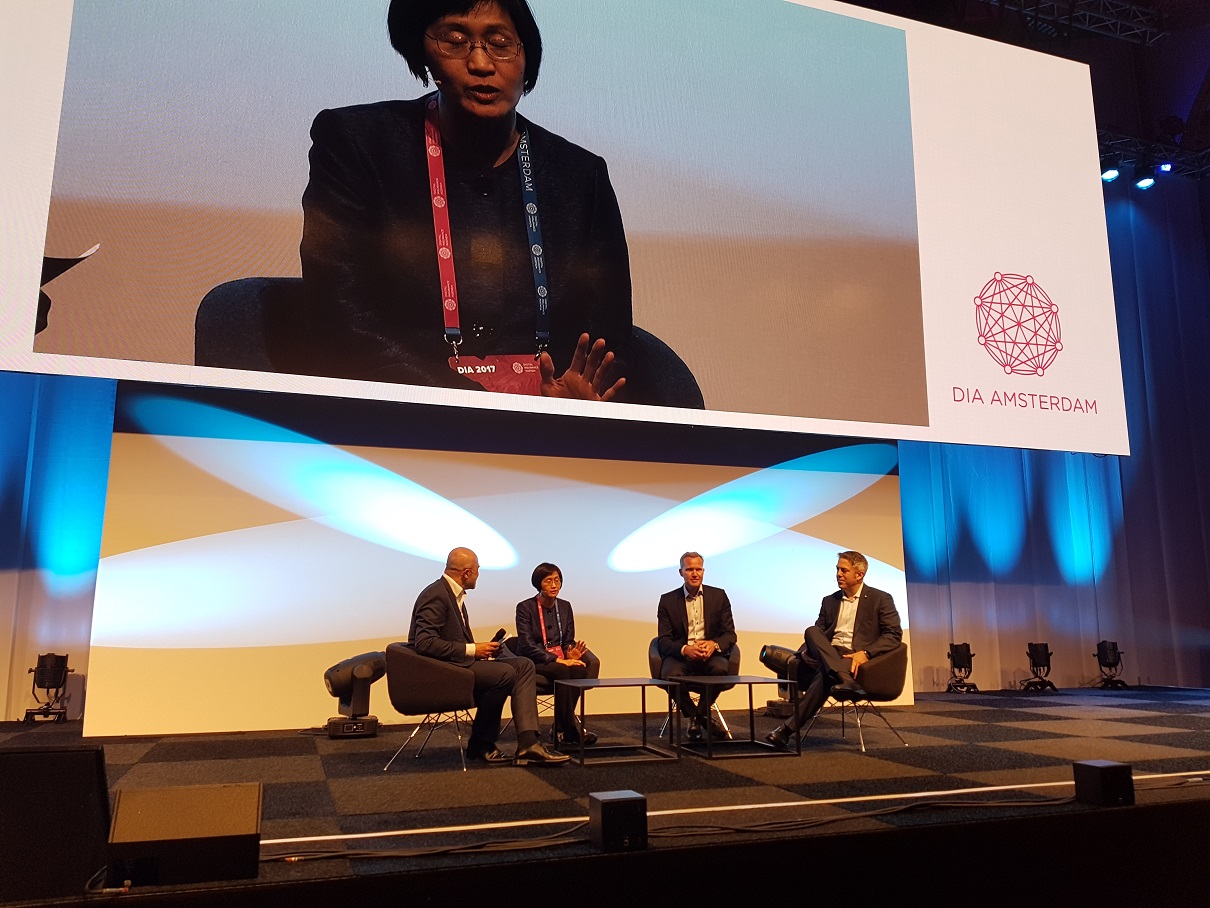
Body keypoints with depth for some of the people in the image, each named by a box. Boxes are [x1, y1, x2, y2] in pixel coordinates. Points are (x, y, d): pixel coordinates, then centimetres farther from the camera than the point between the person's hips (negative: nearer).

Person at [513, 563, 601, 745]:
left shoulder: (565, 607, 11)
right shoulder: (525, 607, -4)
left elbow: (568, 641, 12)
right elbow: (527, 645, -13)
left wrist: (571, 654, -13)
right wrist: (556, 659, -25)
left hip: (560, 661, 5)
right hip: (533, 664, -5)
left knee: (579, 669, -30)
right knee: (562, 670, -35)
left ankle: (561, 728, -22)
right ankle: (572, 728, -29)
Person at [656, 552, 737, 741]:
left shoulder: (719, 596, 9)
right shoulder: (668, 600, 6)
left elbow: (730, 634, 5)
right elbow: (664, 640, 0)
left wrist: (714, 645, -18)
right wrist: (685, 649, -22)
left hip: (711, 654, 1)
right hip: (680, 655, 0)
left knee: (720, 668, -34)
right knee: (671, 674, -34)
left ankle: (701, 713, -5)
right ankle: (693, 716, -3)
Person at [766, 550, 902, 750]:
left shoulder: (880, 599, 7)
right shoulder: (830, 601, 22)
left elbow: (894, 635, -2)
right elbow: (818, 633, 16)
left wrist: (866, 653, -19)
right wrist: (803, 653, -8)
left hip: (859, 660, -5)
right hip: (827, 655, 5)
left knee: (825, 673, -39)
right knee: (812, 632, -29)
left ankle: (789, 728, -38)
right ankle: (845, 680, -47)